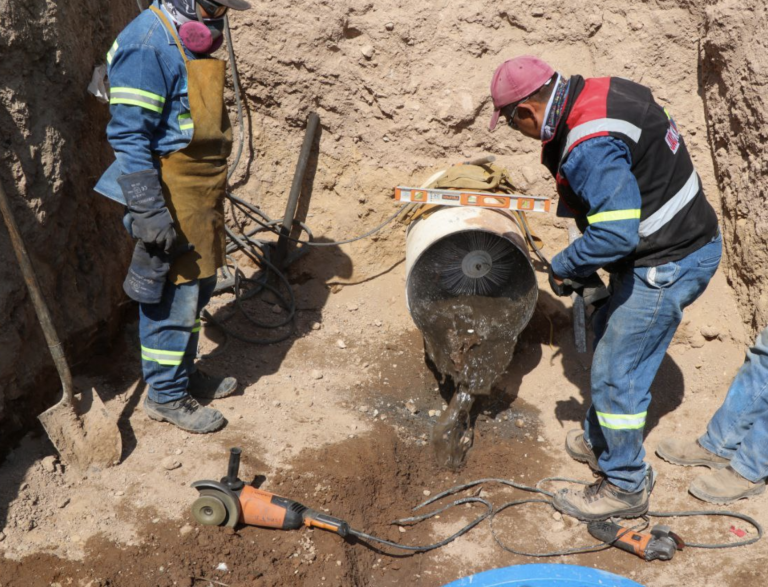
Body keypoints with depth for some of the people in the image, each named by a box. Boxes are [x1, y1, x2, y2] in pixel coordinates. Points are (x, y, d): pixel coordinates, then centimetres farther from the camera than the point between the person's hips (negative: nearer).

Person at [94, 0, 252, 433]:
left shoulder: (193, 39, 11)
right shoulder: (147, 45, -19)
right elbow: (129, 138, -22)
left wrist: (216, 188, 25)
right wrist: (149, 214, -25)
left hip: (201, 199, 9)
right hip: (171, 202, -9)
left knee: (197, 290, 19)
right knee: (172, 300, 1)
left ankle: (186, 374, 35)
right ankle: (166, 396, 16)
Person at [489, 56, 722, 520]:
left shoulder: (590, 149, -29)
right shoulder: (598, 91, 3)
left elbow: (617, 234, -33)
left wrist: (564, 267, -16)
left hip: (669, 264, -10)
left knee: (616, 373, 1)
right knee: (607, 336, 24)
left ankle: (625, 486, 19)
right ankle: (602, 441, 43)